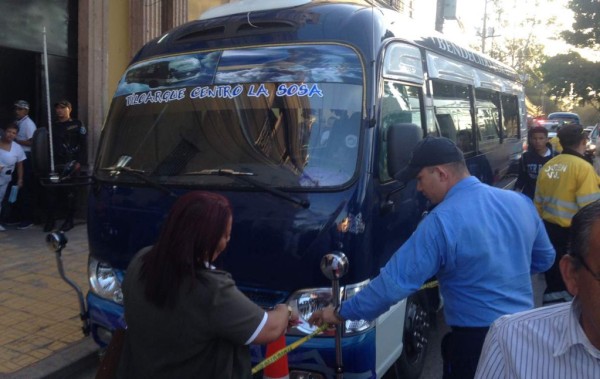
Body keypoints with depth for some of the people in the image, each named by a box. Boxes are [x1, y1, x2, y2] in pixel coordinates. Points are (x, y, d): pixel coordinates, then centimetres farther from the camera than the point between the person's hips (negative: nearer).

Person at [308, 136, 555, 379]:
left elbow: (395, 281, -21)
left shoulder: (442, 222, -22)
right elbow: (545, 259, 15)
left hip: (477, 339, -7)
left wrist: (342, 313, -11)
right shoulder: (520, 202, 0)